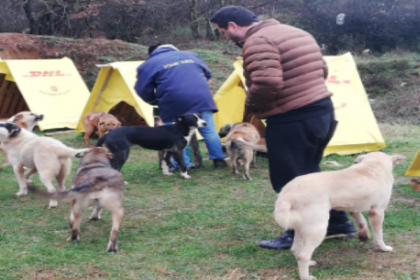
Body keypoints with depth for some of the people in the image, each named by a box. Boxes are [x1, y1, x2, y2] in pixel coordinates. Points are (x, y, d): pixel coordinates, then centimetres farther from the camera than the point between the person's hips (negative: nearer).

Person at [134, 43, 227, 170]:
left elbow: (143, 89, 5)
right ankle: (218, 159, 13)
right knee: (209, 131, 11)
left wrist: (155, 102, 22)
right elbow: (207, 74, 30)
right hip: (201, 98, 4)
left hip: (174, 103, -3)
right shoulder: (190, 55, 25)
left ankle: (183, 164, 7)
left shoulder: (149, 64, 12)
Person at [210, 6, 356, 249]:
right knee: (309, 174, 23)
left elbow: (266, 84, -28)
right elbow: (322, 70, 20)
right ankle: (339, 222, 30)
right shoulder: (296, 32, 15)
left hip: (292, 120, -10)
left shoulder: (258, 41, -15)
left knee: (289, 181, 5)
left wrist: (251, 106, -8)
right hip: (323, 110, 10)